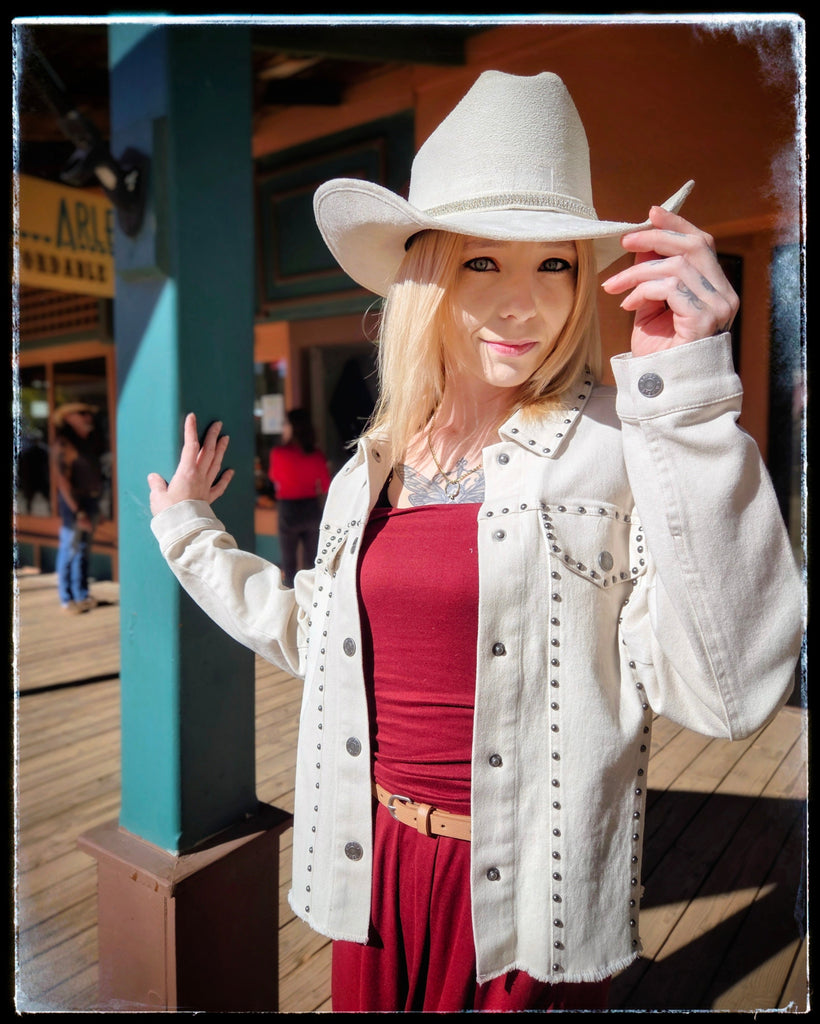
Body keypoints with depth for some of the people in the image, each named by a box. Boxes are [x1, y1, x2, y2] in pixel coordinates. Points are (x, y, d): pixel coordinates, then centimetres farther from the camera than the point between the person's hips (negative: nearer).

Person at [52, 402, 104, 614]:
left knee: (83, 549, 13)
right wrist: (77, 512, -17)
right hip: (73, 501, -6)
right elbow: (62, 479, -15)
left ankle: (82, 595, 23)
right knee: (69, 549, 1)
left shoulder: (90, 439, 8)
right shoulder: (64, 443, -12)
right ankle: (66, 599, 11)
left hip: (92, 499, 6)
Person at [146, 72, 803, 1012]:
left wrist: (688, 398, -28)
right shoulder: (373, 467, 1)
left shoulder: (621, 444, -14)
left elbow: (724, 692, -24)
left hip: (528, 902, -4)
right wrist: (188, 532, 20)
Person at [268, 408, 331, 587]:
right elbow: (327, 487, 0)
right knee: (312, 559, 13)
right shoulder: (316, 455, -4)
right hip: (312, 510, 3)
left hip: (288, 511, -3)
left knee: (289, 561, 7)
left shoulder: (278, 453, -12)